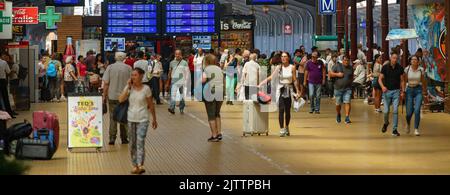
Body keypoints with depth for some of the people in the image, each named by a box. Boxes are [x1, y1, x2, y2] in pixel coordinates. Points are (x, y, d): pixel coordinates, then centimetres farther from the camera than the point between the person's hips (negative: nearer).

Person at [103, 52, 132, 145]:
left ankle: (112, 138, -1)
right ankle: (124, 138, 14)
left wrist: (104, 95, 3)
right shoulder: (128, 68, -3)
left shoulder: (110, 67, -3)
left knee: (113, 117, 5)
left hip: (112, 96, 0)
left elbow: (106, 83, -5)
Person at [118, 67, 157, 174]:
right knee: (132, 143, 8)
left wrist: (154, 119, 6)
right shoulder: (130, 88, 2)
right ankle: (135, 165, 17)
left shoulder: (146, 89, -4)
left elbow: (151, 105, 3)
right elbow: (121, 99, -12)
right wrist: (128, 86, -13)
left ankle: (140, 165, -19)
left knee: (140, 141, -15)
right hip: (131, 118, 3)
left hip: (142, 119, -3)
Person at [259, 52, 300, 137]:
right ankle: (282, 129, -11)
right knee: (281, 109, -11)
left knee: (287, 110, 7)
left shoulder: (292, 67, 1)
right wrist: (261, 84, -10)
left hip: (289, 90, 1)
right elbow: (271, 77, -3)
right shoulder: (279, 67, 0)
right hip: (280, 90, -1)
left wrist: (298, 91, 3)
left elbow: (295, 80, 5)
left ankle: (286, 127, 26)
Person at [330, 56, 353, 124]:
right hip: (338, 88, -1)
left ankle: (347, 118, -13)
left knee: (347, 102, -13)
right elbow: (330, 73, -3)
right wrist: (337, 74, -16)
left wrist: (350, 81, 9)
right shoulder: (337, 66, -2)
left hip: (347, 89, 1)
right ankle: (338, 115, 37)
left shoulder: (350, 68, 9)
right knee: (338, 104, 9)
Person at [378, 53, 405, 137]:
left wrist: (402, 91, 0)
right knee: (386, 111, 1)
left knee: (395, 111, -7)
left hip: (396, 91, 0)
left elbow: (402, 80, 8)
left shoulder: (400, 68, 2)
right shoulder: (385, 67, -2)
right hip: (387, 91, 0)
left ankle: (394, 129, -1)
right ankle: (386, 123, 33)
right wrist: (382, 86, -21)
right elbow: (380, 79, -1)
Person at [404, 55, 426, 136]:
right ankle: (408, 124, 36)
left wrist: (425, 92, 16)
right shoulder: (407, 69, -4)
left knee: (417, 110, -17)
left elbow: (423, 82, 9)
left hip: (418, 91, 0)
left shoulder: (421, 70, -2)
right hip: (409, 91, 0)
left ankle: (416, 129, -5)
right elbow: (404, 81, 0)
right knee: (409, 112, 2)